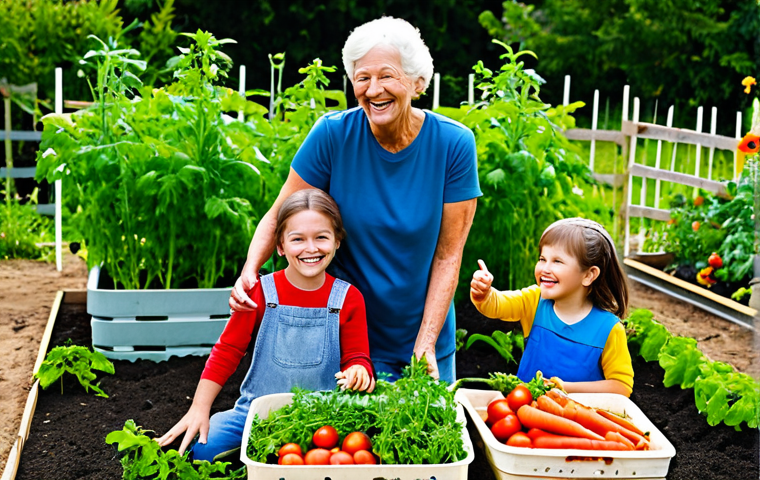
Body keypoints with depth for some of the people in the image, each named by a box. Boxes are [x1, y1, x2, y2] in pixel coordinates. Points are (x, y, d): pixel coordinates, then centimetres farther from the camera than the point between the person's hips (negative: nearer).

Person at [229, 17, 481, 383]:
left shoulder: (454, 143, -14)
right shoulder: (333, 134, -15)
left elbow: (448, 254, -11)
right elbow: (280, 215, -6)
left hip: (424, 330, 1)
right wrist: (250, 270, -24)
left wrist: (426, 343, -15)